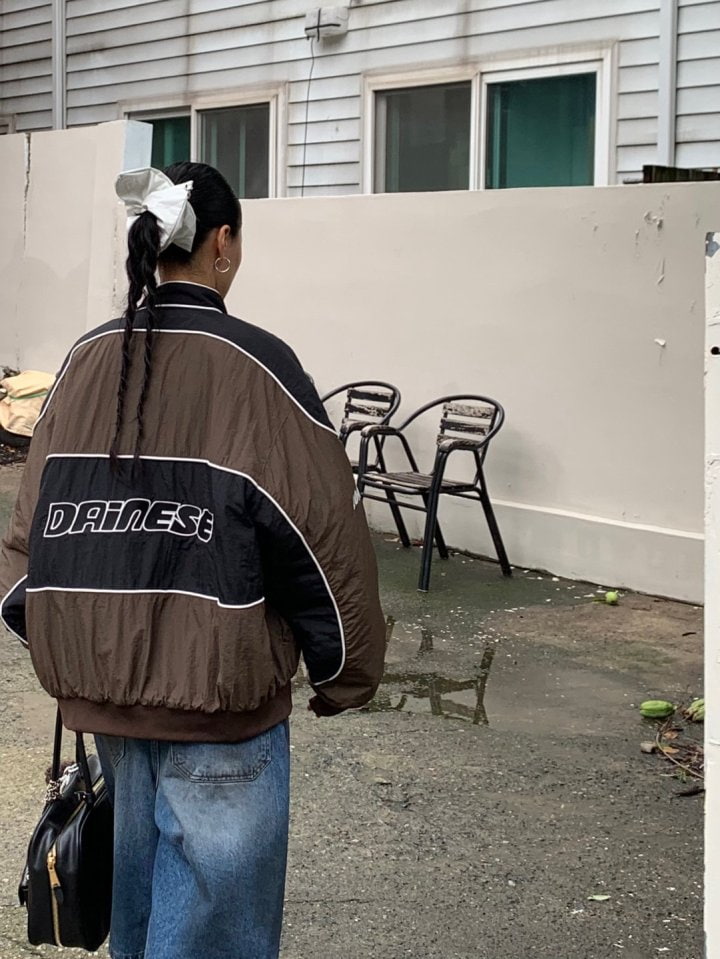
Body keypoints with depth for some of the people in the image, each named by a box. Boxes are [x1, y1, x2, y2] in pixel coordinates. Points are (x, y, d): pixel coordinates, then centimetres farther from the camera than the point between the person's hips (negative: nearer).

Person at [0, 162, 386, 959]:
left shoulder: (85, 362, 3)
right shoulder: (255, 366, -13)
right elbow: (326, 538, -12)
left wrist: (66, 648, 17)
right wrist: (346, 676, 0)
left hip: (100, 682, 6)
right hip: (217, 692, -6)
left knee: (141, 890, 21)